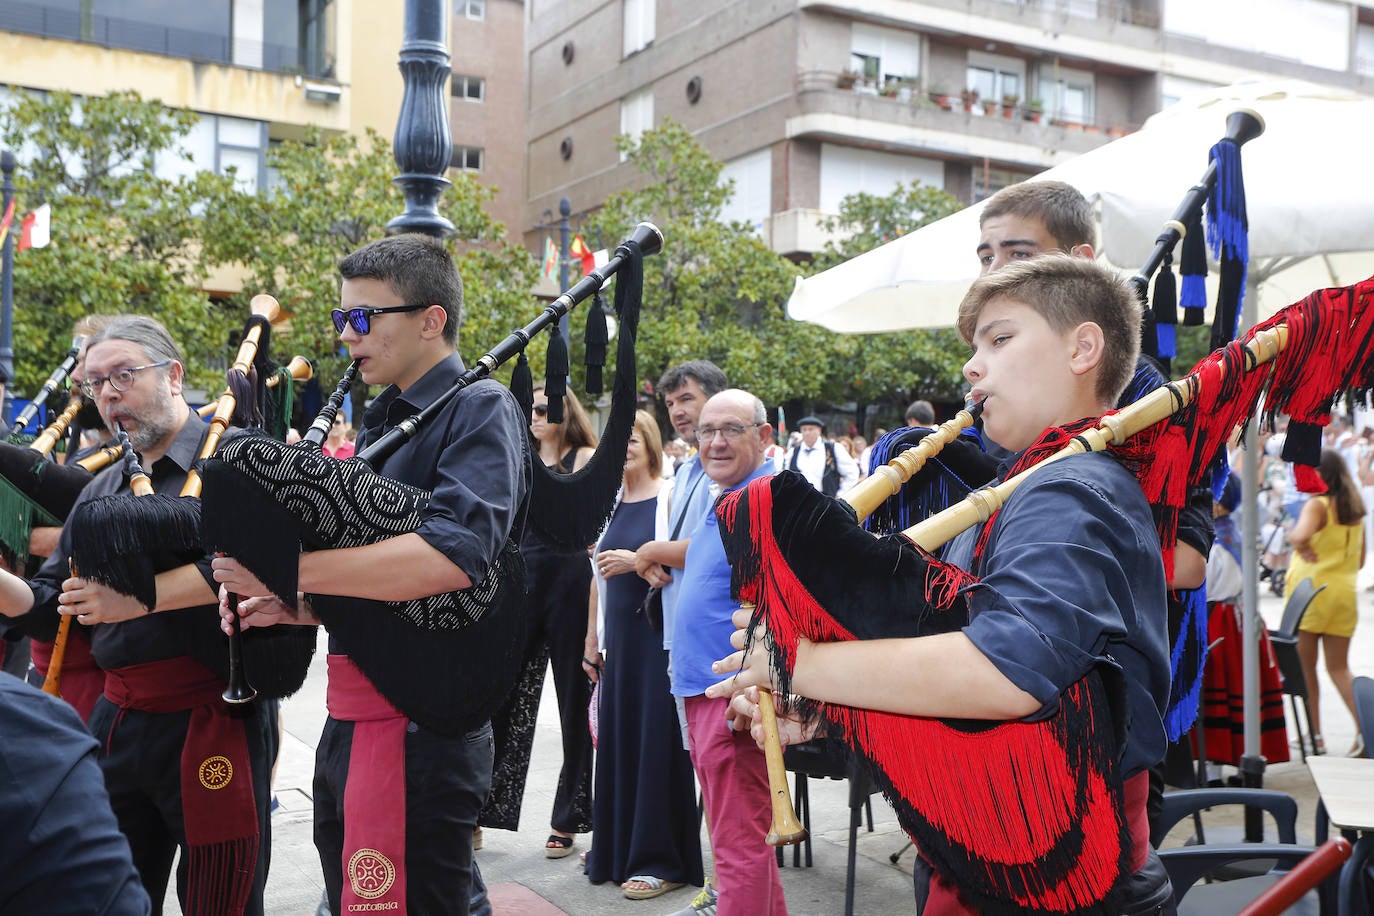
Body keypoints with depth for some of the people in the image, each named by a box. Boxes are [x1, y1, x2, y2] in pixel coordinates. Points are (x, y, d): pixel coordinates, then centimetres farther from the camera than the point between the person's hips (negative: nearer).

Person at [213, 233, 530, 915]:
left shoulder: (479, 410, -10)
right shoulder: (383, 419, 15)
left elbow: (452, 556, -27)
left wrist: (289, 569, -22)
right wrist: (297, 606, 2)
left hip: (420, 724, -9)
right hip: (350, 715, 9)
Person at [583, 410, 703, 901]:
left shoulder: (671, 496, -4)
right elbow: (598, 577, 16)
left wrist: (639, 559, -20)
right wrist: (592, 640, 14)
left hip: (660, 635, -6)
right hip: (618, 637, 6)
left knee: (656, 740, -3)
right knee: (617, 739, 10)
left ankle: (661, 859, 7)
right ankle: (615, 846, 25)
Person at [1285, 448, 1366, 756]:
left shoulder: (1316, 505, -11)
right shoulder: (1356, 510, 10)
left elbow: (1301, 535, -33)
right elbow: (1360, 561, 17)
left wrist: (1301, 545, -13)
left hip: (1309, 594, -6)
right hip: (1344, 595, 6)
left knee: (1305, 667, 6)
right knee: (1339, 668, 10)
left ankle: (1315, 734, 9)